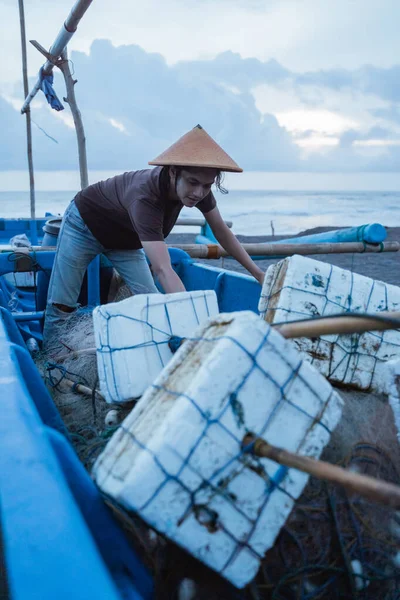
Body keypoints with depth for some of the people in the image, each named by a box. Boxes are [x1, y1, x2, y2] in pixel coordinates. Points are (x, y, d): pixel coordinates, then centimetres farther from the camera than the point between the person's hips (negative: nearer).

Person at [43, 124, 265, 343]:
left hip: (125, 238, 6)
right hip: (85, 224, -6)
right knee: (62, 305, -7)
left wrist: (257, 272, -13)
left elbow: (221, 231, -10)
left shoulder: (198, 186, -25)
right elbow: (162, 269, -54)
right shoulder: (145, 197, -45)